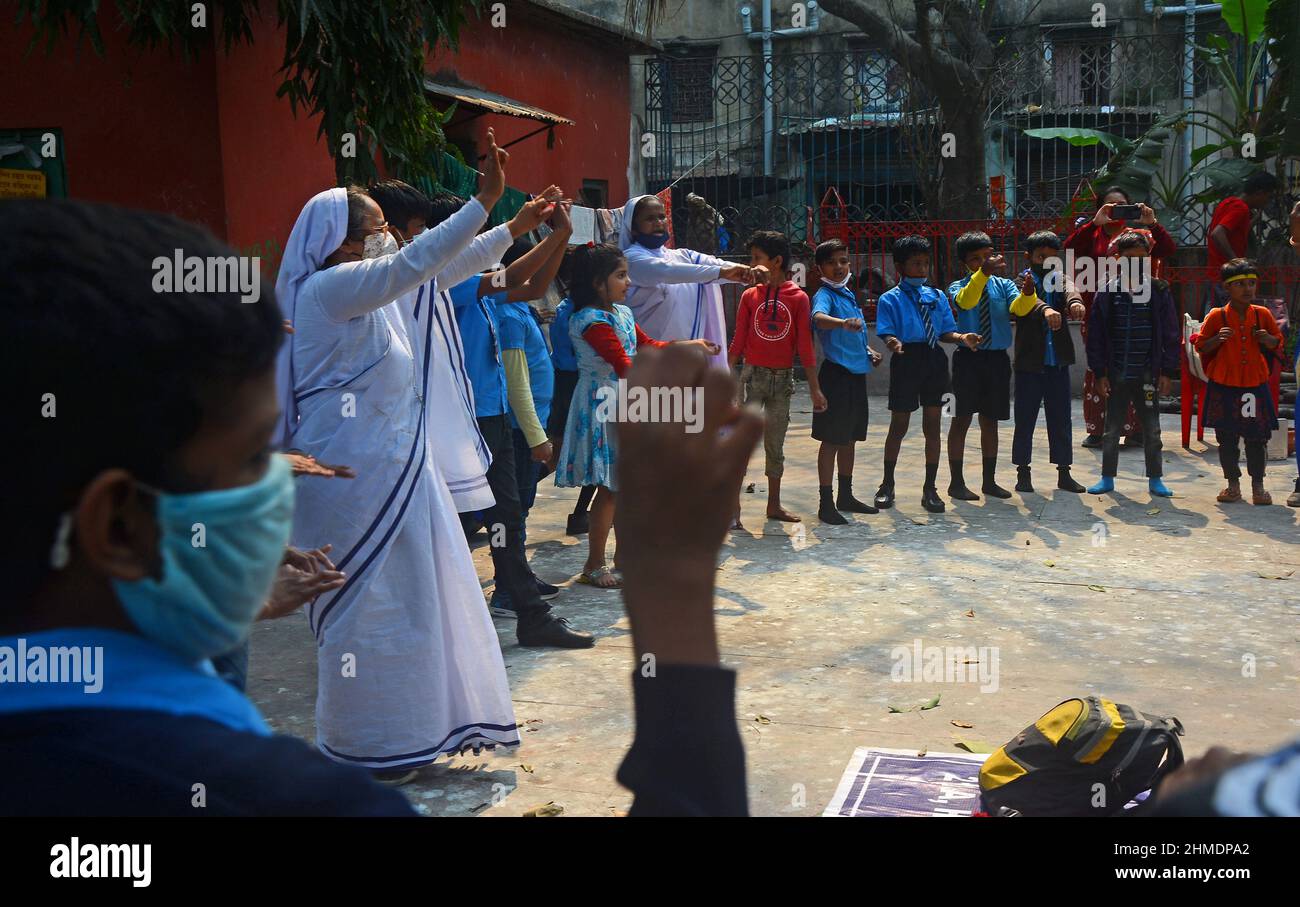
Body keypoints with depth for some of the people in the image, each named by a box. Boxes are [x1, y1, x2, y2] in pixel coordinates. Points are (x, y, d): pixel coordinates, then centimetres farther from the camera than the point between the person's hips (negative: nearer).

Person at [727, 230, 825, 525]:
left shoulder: (798, 298, -1)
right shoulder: (750, 296, 2)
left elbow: (804, 345, 0)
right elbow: (738, 342, 4)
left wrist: (814, 388, -1)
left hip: (783, 378, 1)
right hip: (753, 375, 0)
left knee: (775, 445, 11)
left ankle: (774, 505, 23)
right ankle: (733, 507, -5)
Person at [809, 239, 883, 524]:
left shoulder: (849, 294, 14)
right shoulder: (825, 295, -12)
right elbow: (818, 318, -36)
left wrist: (869, 351, 10)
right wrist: (843, 323, -55)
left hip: (857, 375, 8)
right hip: (836, 374, -8)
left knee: (849, 439, 15)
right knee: (831, 440, -4)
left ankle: (846, 497, 26)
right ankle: (826, 504, 2)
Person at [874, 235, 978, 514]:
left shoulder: (937, 296, 11)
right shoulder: (890, 299, -2)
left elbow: (945, 331, 7)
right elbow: (886, 333, -10)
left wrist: (962, 337, -13)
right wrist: (894, 343, -33)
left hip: (934, 360, 4)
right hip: (906, 361, -3)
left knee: (932, 425, 7)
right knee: (899, 425, 7)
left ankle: (930, 489, 16)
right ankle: (887, 486, 23)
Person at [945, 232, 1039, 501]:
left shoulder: (1004, 285, 8)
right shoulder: (959, 287, -1)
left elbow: (1019, 308, -11)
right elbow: (965, 301, -25)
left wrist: (1027, 293, -34)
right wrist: (983, 273, -40)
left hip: (998, 358, 4)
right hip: (969, 357, -3)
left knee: (991, 420, 12)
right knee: (962, 419, 0)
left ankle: (989, 480, 22)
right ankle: (956, 483, 6)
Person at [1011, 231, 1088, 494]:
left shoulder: (1061, 279, 10)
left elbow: (1070, 289, -14)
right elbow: (1028, 297, -23)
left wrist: (1075, 301, -38)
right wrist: (1045, 309, -46)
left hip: (1058, 362, 3)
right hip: (1029, 362, -3)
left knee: (1061, 420, 8)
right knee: (1025, 420, 3)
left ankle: (1064, 472, 16)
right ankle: (1023, 472, 13)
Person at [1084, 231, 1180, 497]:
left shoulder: (1159, 291, 1)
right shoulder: (1107, 293, 0)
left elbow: (1171, 335, 2)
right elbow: (1095, 336, 1)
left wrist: (1167, 372, -2)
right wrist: (1099, 373, -4)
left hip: (1147, 375, 0)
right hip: (1116, 375, 0)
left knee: (1152, 430, 7)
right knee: (1111, 430, 9)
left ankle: (1155, 479, 19)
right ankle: (1107, 478, 20)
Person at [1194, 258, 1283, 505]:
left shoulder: (1263, 314, 3)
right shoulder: (1217, 316, -4)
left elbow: (1278, 342, 14)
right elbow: (1201, 346, 0)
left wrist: (1268, 339, -8)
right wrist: (1217, 339, -18)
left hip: (1255, 385, 1)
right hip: (1224, 386, -1)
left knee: (1257, 438, 2)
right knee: (1227, 438, 6)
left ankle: (1258, 485, 13)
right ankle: (1233, 485, 19)